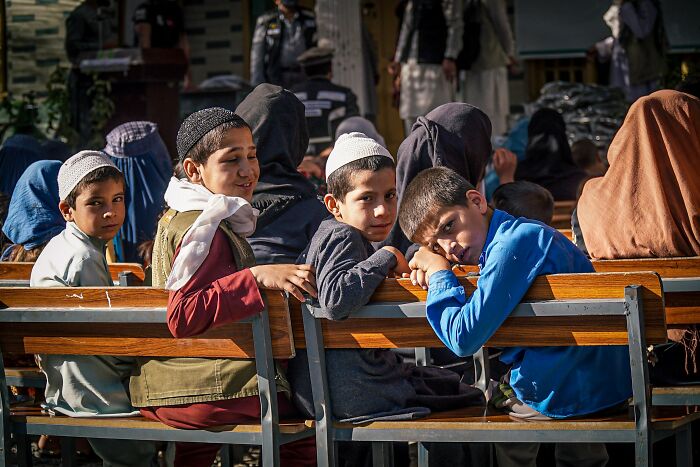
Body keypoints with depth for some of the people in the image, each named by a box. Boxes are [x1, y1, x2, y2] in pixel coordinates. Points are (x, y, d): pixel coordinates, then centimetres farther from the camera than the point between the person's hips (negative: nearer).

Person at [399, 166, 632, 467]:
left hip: (567, 394, -8)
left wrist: (440, 275, -9)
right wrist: (432, 271, 6)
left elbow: (464, 339, -25)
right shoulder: (524, 232, 9)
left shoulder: (513, 242, -20)